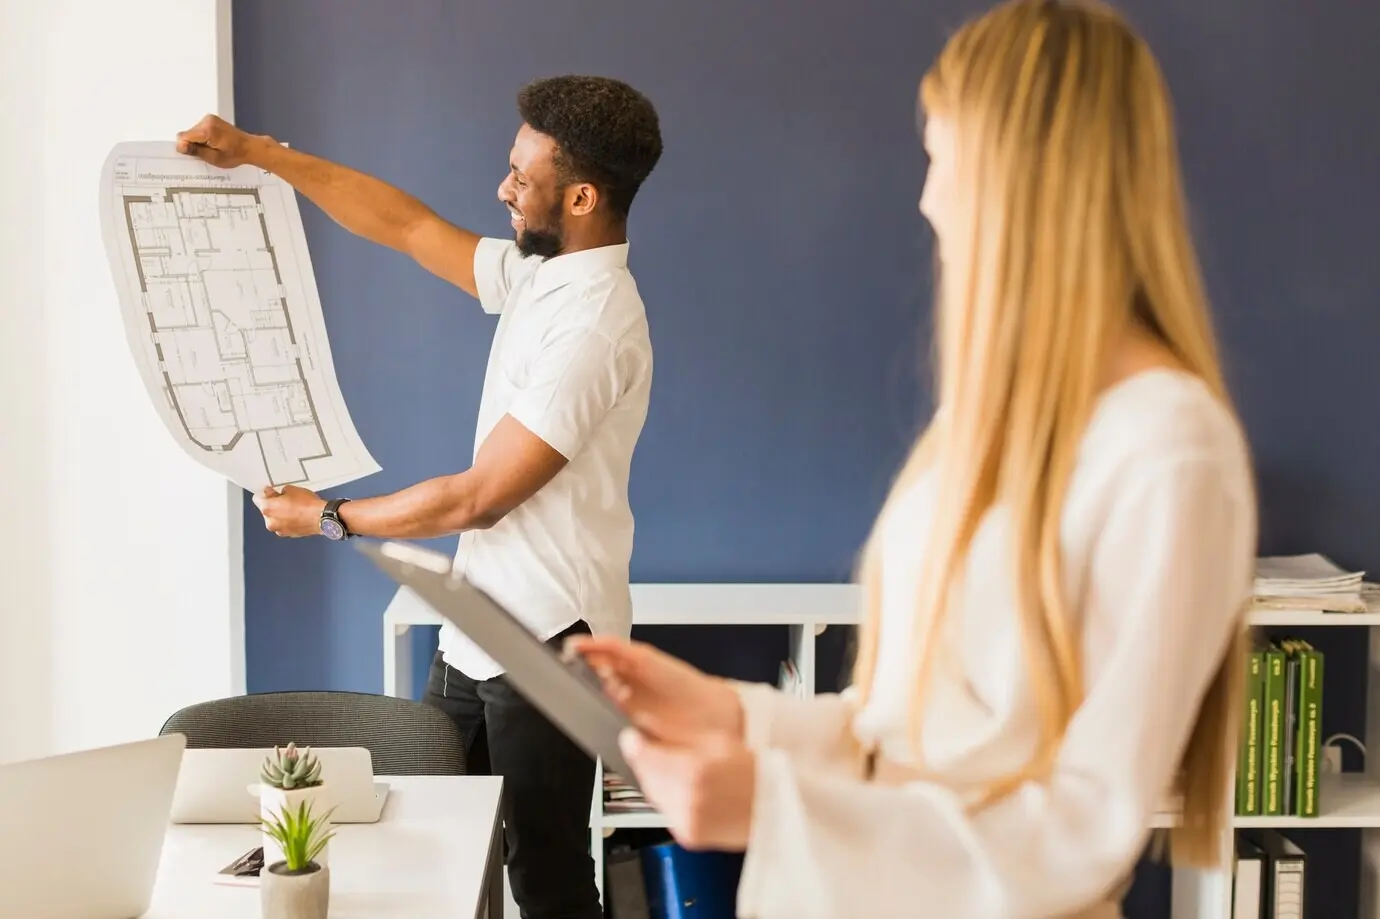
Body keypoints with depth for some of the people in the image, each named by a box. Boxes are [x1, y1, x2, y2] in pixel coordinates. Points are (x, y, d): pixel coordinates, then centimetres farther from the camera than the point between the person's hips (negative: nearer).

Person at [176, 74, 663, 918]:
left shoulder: (593, 328, -23)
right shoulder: (537, 272, 5)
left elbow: (476, 499, -22)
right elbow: (407, 225, 15)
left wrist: (328, 518, -8)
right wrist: (257, 151, 12)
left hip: (546, 646, -9)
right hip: (480, 627, 9)